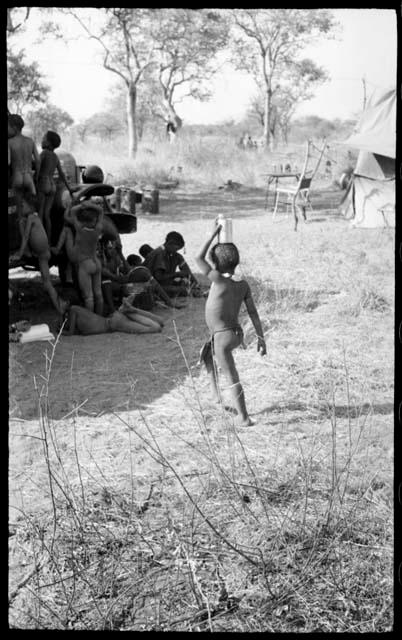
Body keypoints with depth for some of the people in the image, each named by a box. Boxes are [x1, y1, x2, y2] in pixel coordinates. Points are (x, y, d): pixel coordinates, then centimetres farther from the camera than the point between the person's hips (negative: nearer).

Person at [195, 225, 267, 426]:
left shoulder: (220, 281, -20)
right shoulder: (243, 285, -1)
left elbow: (199, 259, -14)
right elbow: (253, 313, 0)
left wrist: (214, 234, -8)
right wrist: (261, 338, 5)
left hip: (223, 336, -8)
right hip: (236, 334, 8)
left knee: (232, 378, -3)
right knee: (207, 353, 31)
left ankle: (244, 417, 0)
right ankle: (216, 396, 31)